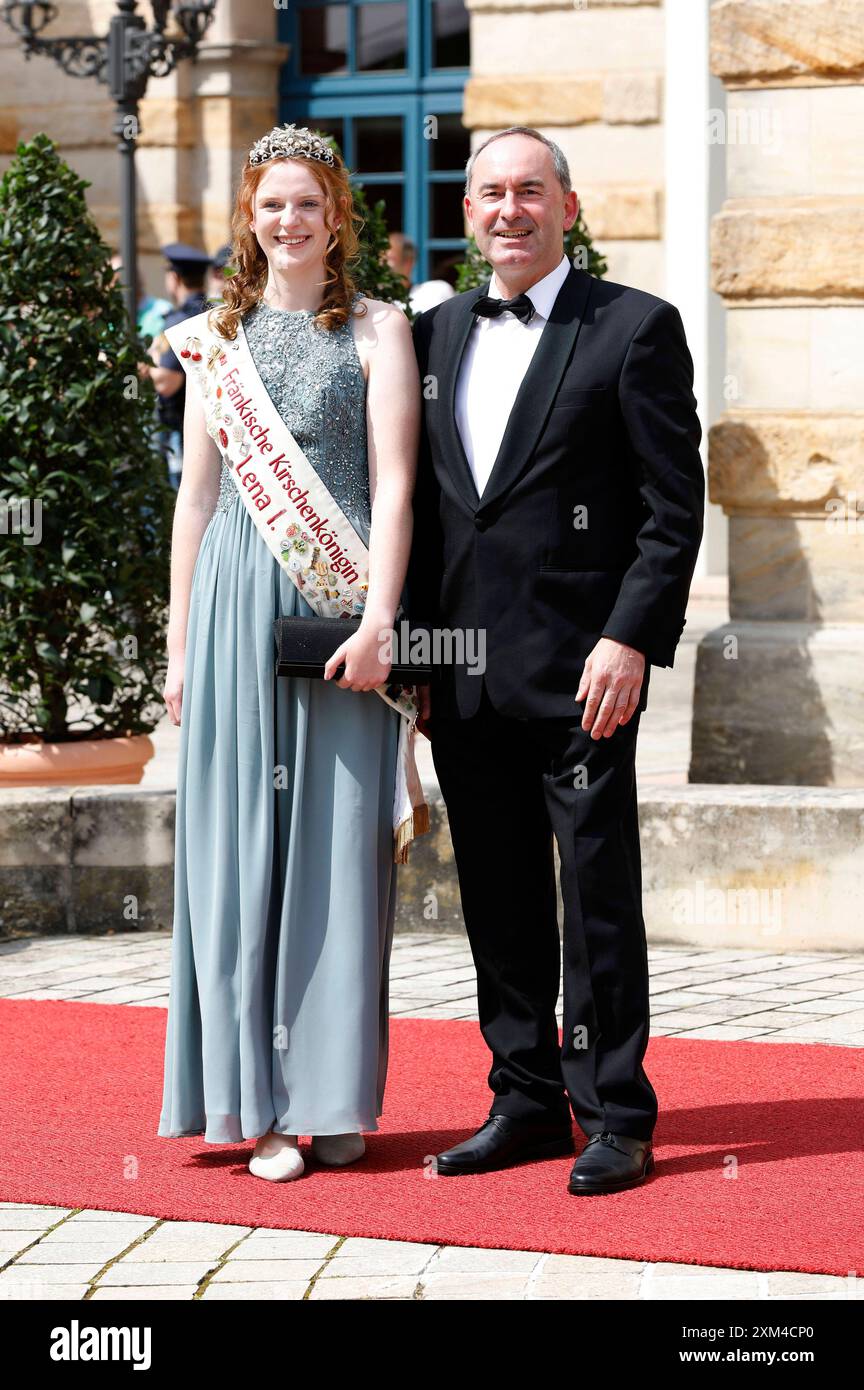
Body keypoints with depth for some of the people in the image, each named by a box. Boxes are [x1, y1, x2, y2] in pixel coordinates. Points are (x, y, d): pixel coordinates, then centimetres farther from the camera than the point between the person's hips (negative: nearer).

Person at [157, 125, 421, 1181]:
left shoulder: (376, 330, 3)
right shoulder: (217, 334, 13)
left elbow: (392, 488, -4)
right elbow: (196, 495, 14)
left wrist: (377, 620, -15)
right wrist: (180, 643, 9)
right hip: (237, 599, 3)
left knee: (337, 839, 0)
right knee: (240, 843, 1)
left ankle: (335, 1097, 8)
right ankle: (259, 1098, 6)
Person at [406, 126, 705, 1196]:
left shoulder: (634, 327, -2)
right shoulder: (436, 333, 14)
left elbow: (674, 507, -6)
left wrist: (631, 641, -15)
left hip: (580, 672, -5)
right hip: (465, 675, 5)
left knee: (599, 897, -2)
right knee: (499, 903, 10)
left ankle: (614, 1117, 6)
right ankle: (527, 1100, 20)